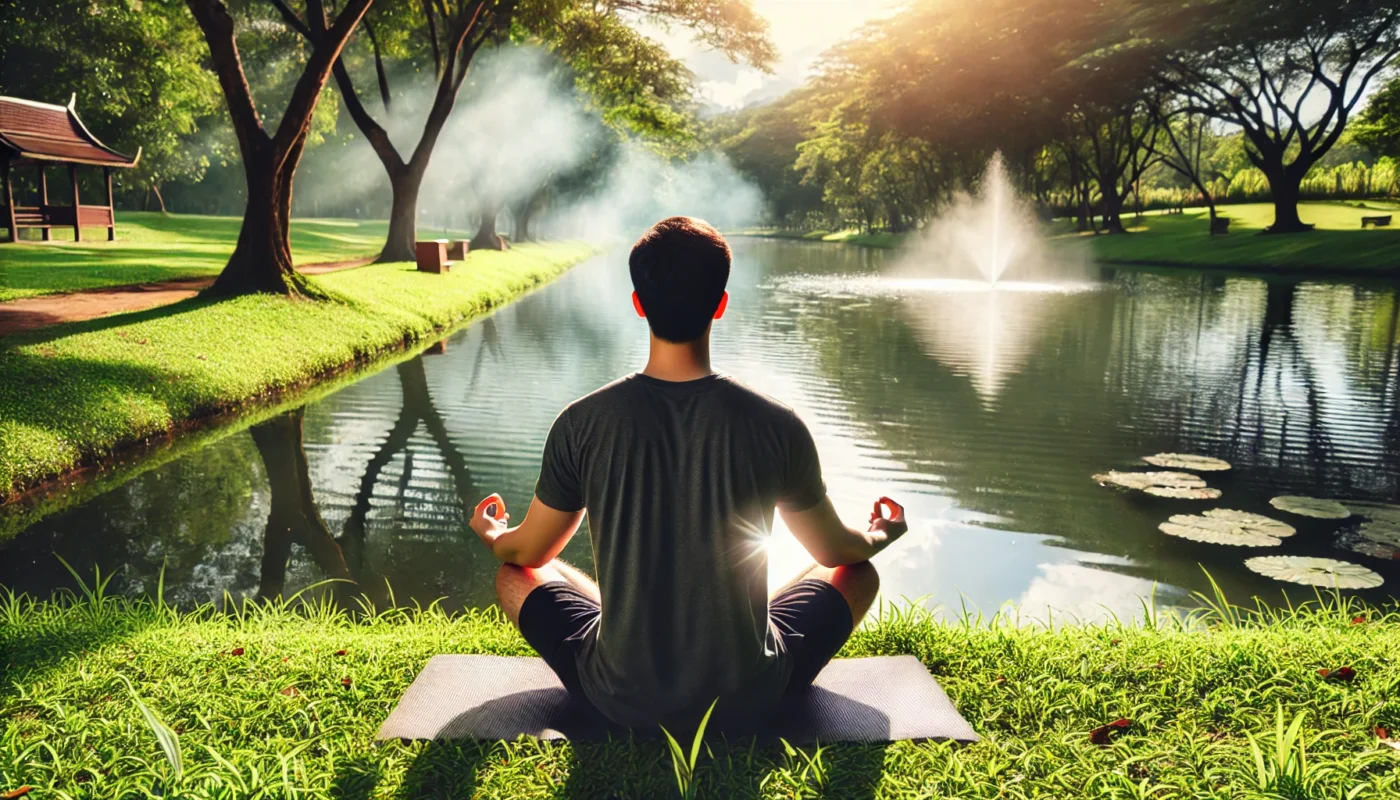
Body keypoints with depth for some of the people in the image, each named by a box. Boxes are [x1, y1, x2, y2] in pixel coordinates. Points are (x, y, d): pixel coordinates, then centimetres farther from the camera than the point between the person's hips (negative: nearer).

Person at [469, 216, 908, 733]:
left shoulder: (583, 423, -14)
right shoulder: (775, 425, -15)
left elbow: (527, 552, 3)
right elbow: (836, 548, 3)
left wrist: (490, 534, 28)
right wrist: (881, 536, 28)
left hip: (620, 701, 1)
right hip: (748, 700, 0)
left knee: (514, 574, 23)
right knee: (860, 572, 22)